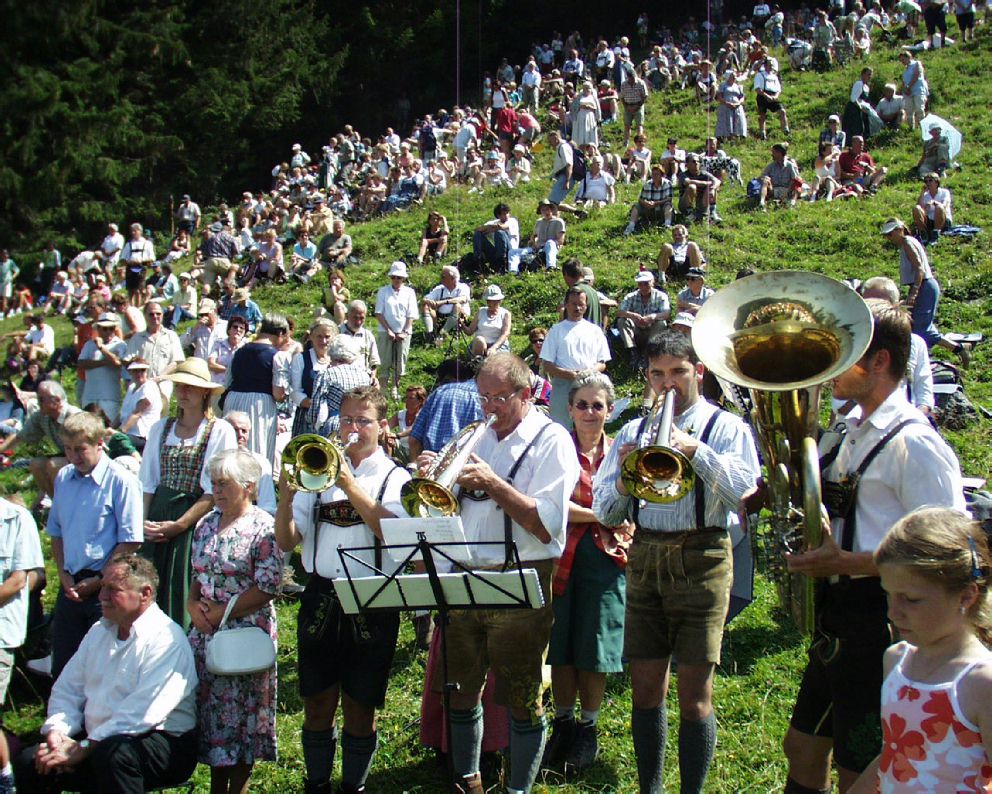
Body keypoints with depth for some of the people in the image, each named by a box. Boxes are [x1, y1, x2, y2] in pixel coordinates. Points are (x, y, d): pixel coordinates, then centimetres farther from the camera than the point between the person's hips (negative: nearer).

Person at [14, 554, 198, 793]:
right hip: (97, 741, 7)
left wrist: (83, 748, -20)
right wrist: (56, 733, -7)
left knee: (112, 752, -37)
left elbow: (139, 715, -23)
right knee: (29, 762, -12)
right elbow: (66, 690, 13)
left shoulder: (166, 639, -15)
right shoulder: (99, 632, 14)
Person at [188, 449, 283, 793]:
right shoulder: (206, 525, 10)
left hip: (246, 633, -6)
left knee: (240, 714, 3)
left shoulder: (263, 527, -10)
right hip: (206, 634, 6)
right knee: (211, 710, 11)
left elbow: (266, 589, -15)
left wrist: (221, 612, -14)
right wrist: (193, 605, -3)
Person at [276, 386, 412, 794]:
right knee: (318, 703, 9)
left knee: (360, 706, 6)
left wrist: (350, 485, -20)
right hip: (320, 600, 2)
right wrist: (286, 497, -12)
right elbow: (286, 542, 5)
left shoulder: (394, 477, 4)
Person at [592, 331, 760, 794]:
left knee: (694, 697, -3)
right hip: (644, 560, 4)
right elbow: (604, 513, 9)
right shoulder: (633, 432, 14)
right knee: (645, 690, 8)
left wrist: (695, 449, -20)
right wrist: (623, 482, -11)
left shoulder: (725, 427, 3)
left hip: (701, 560, -4)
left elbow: (744, 490, -14)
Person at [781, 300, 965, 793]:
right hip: (839, 614, 9)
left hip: (878, 619, -9)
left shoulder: (913, 443, -17)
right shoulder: (853, 433, 12)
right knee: (804, 749, 19)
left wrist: (846, 562, -24)